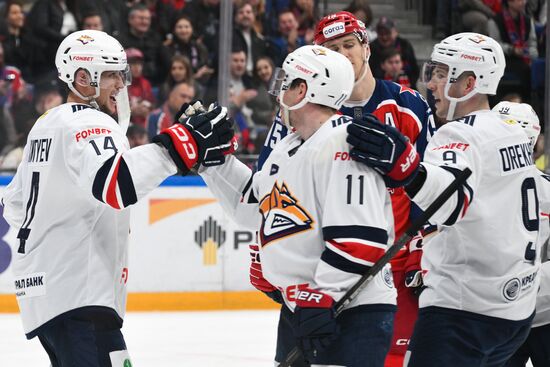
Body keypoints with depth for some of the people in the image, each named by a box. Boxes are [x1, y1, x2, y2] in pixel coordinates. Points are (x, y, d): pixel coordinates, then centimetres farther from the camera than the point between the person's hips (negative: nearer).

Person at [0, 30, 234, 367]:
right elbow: (112, 182, -35)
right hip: (77, 297, -11)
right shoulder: (90, 124, -12)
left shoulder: (47, 125, 19)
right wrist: (177, 148, -39)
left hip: (40, 285, 11)